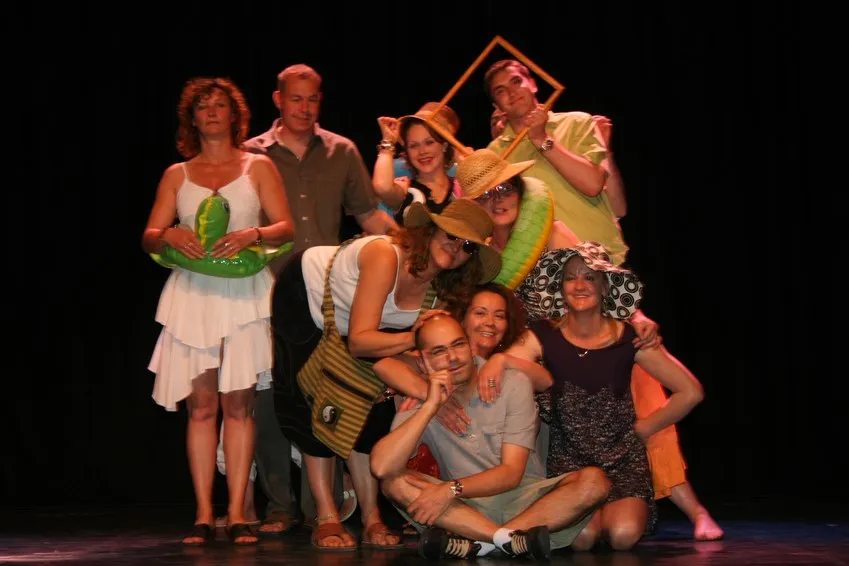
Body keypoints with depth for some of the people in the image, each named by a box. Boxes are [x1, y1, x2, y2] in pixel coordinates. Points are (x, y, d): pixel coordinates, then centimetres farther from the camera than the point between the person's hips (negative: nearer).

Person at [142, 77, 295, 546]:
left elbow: (286, 228, 3)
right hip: (192, 293, 1)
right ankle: (203, 515, -2)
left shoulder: (258, 167, 12)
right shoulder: (177, 175, 16)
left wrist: (252, 234, -16)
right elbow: (148, 238, 10)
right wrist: (169, 235, -13)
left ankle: (237, 515, -5)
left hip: (243, 293, -1)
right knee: (200, 406, -3)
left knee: (238, 403, -7)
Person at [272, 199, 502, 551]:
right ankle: (326, 519, -4)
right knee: (318, 409, -9)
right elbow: (359, 341, -41)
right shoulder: (386, 256, -38)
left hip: (342, 324, 6)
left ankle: (371, 519, 2)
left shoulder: (440, 290, -18)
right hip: (302, 298, -6)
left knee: (367, 409, -3)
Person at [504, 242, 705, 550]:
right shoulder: (543, 336, -3)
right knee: (583, 537, -26)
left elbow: (691, 392, 0)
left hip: (622, 456, 1)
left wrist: (642, 429, 1)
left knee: (623, 534, -25)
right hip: (567, 458, 0)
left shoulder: (628, 338, -3)